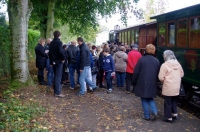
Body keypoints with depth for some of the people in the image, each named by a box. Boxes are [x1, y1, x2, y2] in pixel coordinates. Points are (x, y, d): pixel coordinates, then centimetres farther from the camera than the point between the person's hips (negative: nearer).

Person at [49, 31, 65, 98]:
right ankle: (57, 92, -4)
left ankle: (56, 90, 27)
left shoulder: (51, 43, 11)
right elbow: (61, 51, -27)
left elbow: (50, 53, 15)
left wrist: (51, 62, 19)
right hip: (59, 61, -8)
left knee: (55, 76, 18)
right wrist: (63, 58, -11)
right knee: (58, 77, -5)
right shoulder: (59, 42, -15)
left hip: (53, 62, 8)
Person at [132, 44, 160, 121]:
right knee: (150, 98, 19)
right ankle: (154, 112, -1)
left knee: (144, 100, 8)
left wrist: (134, 82, 2)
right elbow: (158, 73, 6)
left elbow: (136, 72, -8)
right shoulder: (156, 61, 3)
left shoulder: (142, 59, -10)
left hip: (142, 83, -4)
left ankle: (147, 116, 9)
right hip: (152, 84, 4)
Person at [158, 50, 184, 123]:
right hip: (176, 87, 6)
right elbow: (182, 74, 12)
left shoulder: (164, 65, -15)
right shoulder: (178, 64, 3)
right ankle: (175, 113, 26)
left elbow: (161, 77, -16)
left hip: (168, 87, -6)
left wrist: (165, 81, 4)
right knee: (174, 100, 24)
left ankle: (169, 117, 14)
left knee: (168, 102, 7)